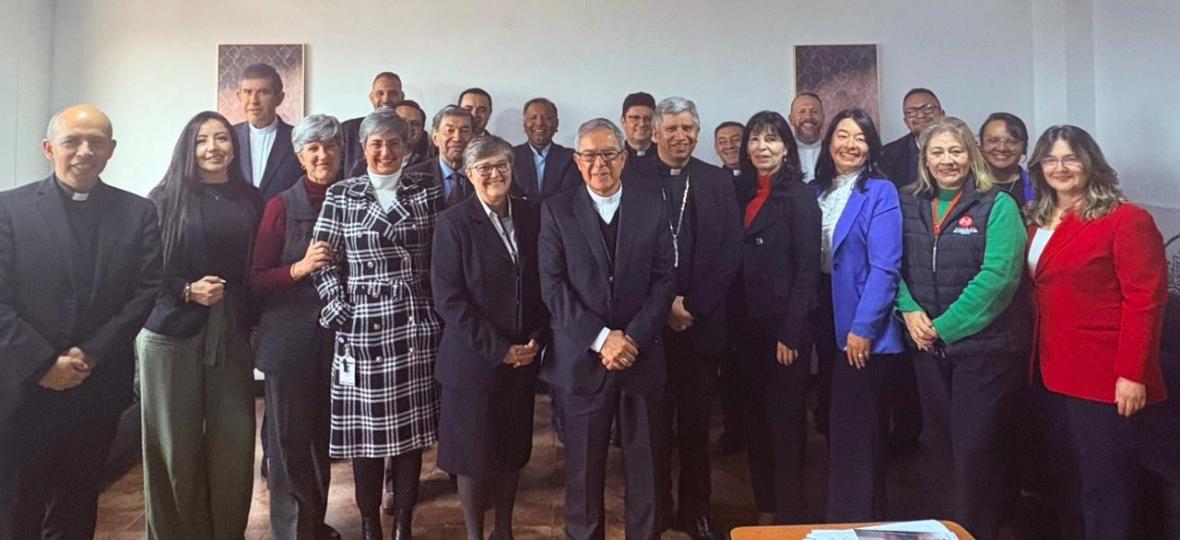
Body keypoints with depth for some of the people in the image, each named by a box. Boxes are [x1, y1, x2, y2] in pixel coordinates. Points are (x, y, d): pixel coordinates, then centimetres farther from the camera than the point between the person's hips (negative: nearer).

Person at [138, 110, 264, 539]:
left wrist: (255, 321, 1)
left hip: (233, 334, 2)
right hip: (173, 333, -2)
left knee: (235, 441, 1)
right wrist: (188, 290, -15)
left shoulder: (251, 200, 8)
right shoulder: (166, 198, 1)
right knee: (177, 443, 5)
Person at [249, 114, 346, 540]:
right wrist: (300, 268, -19)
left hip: (337, 336, 3)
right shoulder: (282, 206, -3)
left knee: (325, 436, 14)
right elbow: (256, 279, -5)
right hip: (290, 339, -2)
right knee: (290, 438, 4)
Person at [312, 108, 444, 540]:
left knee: (411, 424, 6)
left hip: (416, 326, 1)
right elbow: (323, 260, 4)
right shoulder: (341, 195, 5)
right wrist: (339, 309, -6)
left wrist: (440, 310, 0)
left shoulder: (428, 191, 7)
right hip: (362, 326, 0)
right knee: (366, 428, 4)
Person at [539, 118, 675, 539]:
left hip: (642, 356, 2)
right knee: (584, 465, 10)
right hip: (582, 358, -1)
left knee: (644, 462, 10)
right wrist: (601, 338, -14)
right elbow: (553, 287, -6)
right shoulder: (556, 210, 0)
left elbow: (664, 281, 1)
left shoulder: (651, 208, 6)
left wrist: (633, 338, -11)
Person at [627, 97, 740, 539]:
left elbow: (729, 253, 1)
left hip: (702, 320, 2)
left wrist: (693, 305, -8)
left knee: (695, 419, 10)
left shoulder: (718, 182, 7)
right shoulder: (631, 180, 0)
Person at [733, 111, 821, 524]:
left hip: (784, 324, -6)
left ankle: (788, 514, 19)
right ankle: (764, 508, 29)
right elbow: (736, 262, 9)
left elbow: (808, 268, -12)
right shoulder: (741, 192, 9)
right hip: (748, 323, 6)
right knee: (756, 418, 14)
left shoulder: (799, 196, -7)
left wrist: (791, 333, -16)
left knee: (785, 420, 3)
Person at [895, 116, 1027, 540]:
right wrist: (909, 310, -10)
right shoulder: (910, 205, 8)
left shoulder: (997, 205, -6)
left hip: (983, 342, -5)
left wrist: (945, 325, -15)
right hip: (928, 344, 5)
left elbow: (997, 276, -15)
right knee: (937, 442, 14)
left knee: (976, 446, 0)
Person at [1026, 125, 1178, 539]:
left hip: (1109, 379, -7)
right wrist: (1040, 360, 6)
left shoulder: (1126, 220, -11)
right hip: (1059, 374, 7)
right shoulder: (1038, 223, 11)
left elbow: (1145, 300, -15)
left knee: (1109, 489, 4)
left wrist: (1133, 374, -20)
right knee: (1084, 479, 19)